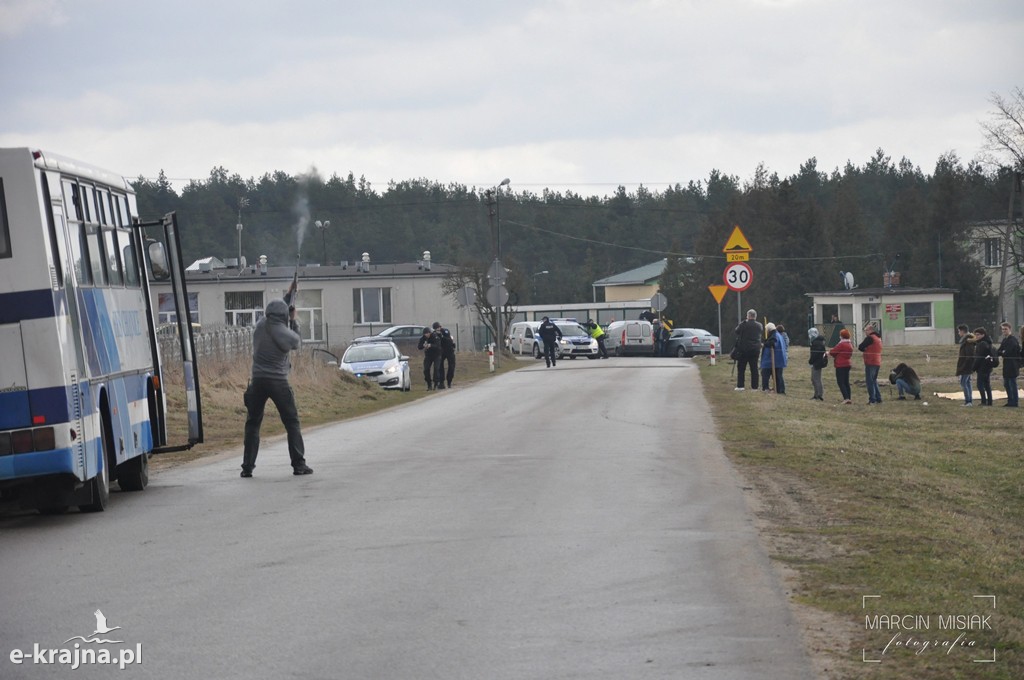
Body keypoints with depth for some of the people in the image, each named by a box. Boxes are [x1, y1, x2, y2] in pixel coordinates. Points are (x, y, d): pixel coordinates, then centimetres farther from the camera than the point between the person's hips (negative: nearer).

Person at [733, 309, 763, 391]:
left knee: (741, 368, 2)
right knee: (754, 369, 8)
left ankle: (740, 386, -4)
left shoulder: (743, 324, -12)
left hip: (744, 350, -3)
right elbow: (762, 333, 15)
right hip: (755, 350, 4)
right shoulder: (759, 326, 1)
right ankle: (754, 386, 7)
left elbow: (736, 331, 2)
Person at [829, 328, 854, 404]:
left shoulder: (841, 344, -17)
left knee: (840, 382, -6)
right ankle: (848, 399, 13)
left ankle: (846, 398, -17)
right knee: (846, 382, 13)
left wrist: (829, 351, 10)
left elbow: (832, 352, -14)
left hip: (841, 365, -8)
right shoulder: (850, 344, 10)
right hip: (848, 364, 9)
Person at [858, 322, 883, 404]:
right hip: (878, 363, 9)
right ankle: (878, 398, 16)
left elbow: (860, 347, -14)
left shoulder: (870, 338, -13)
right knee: (874, 380, 18)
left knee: (870, 381, -5)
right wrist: (865, 349, 5)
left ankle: (872, 399, -8)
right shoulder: (878, 338, 16)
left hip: (870, 363, -9)